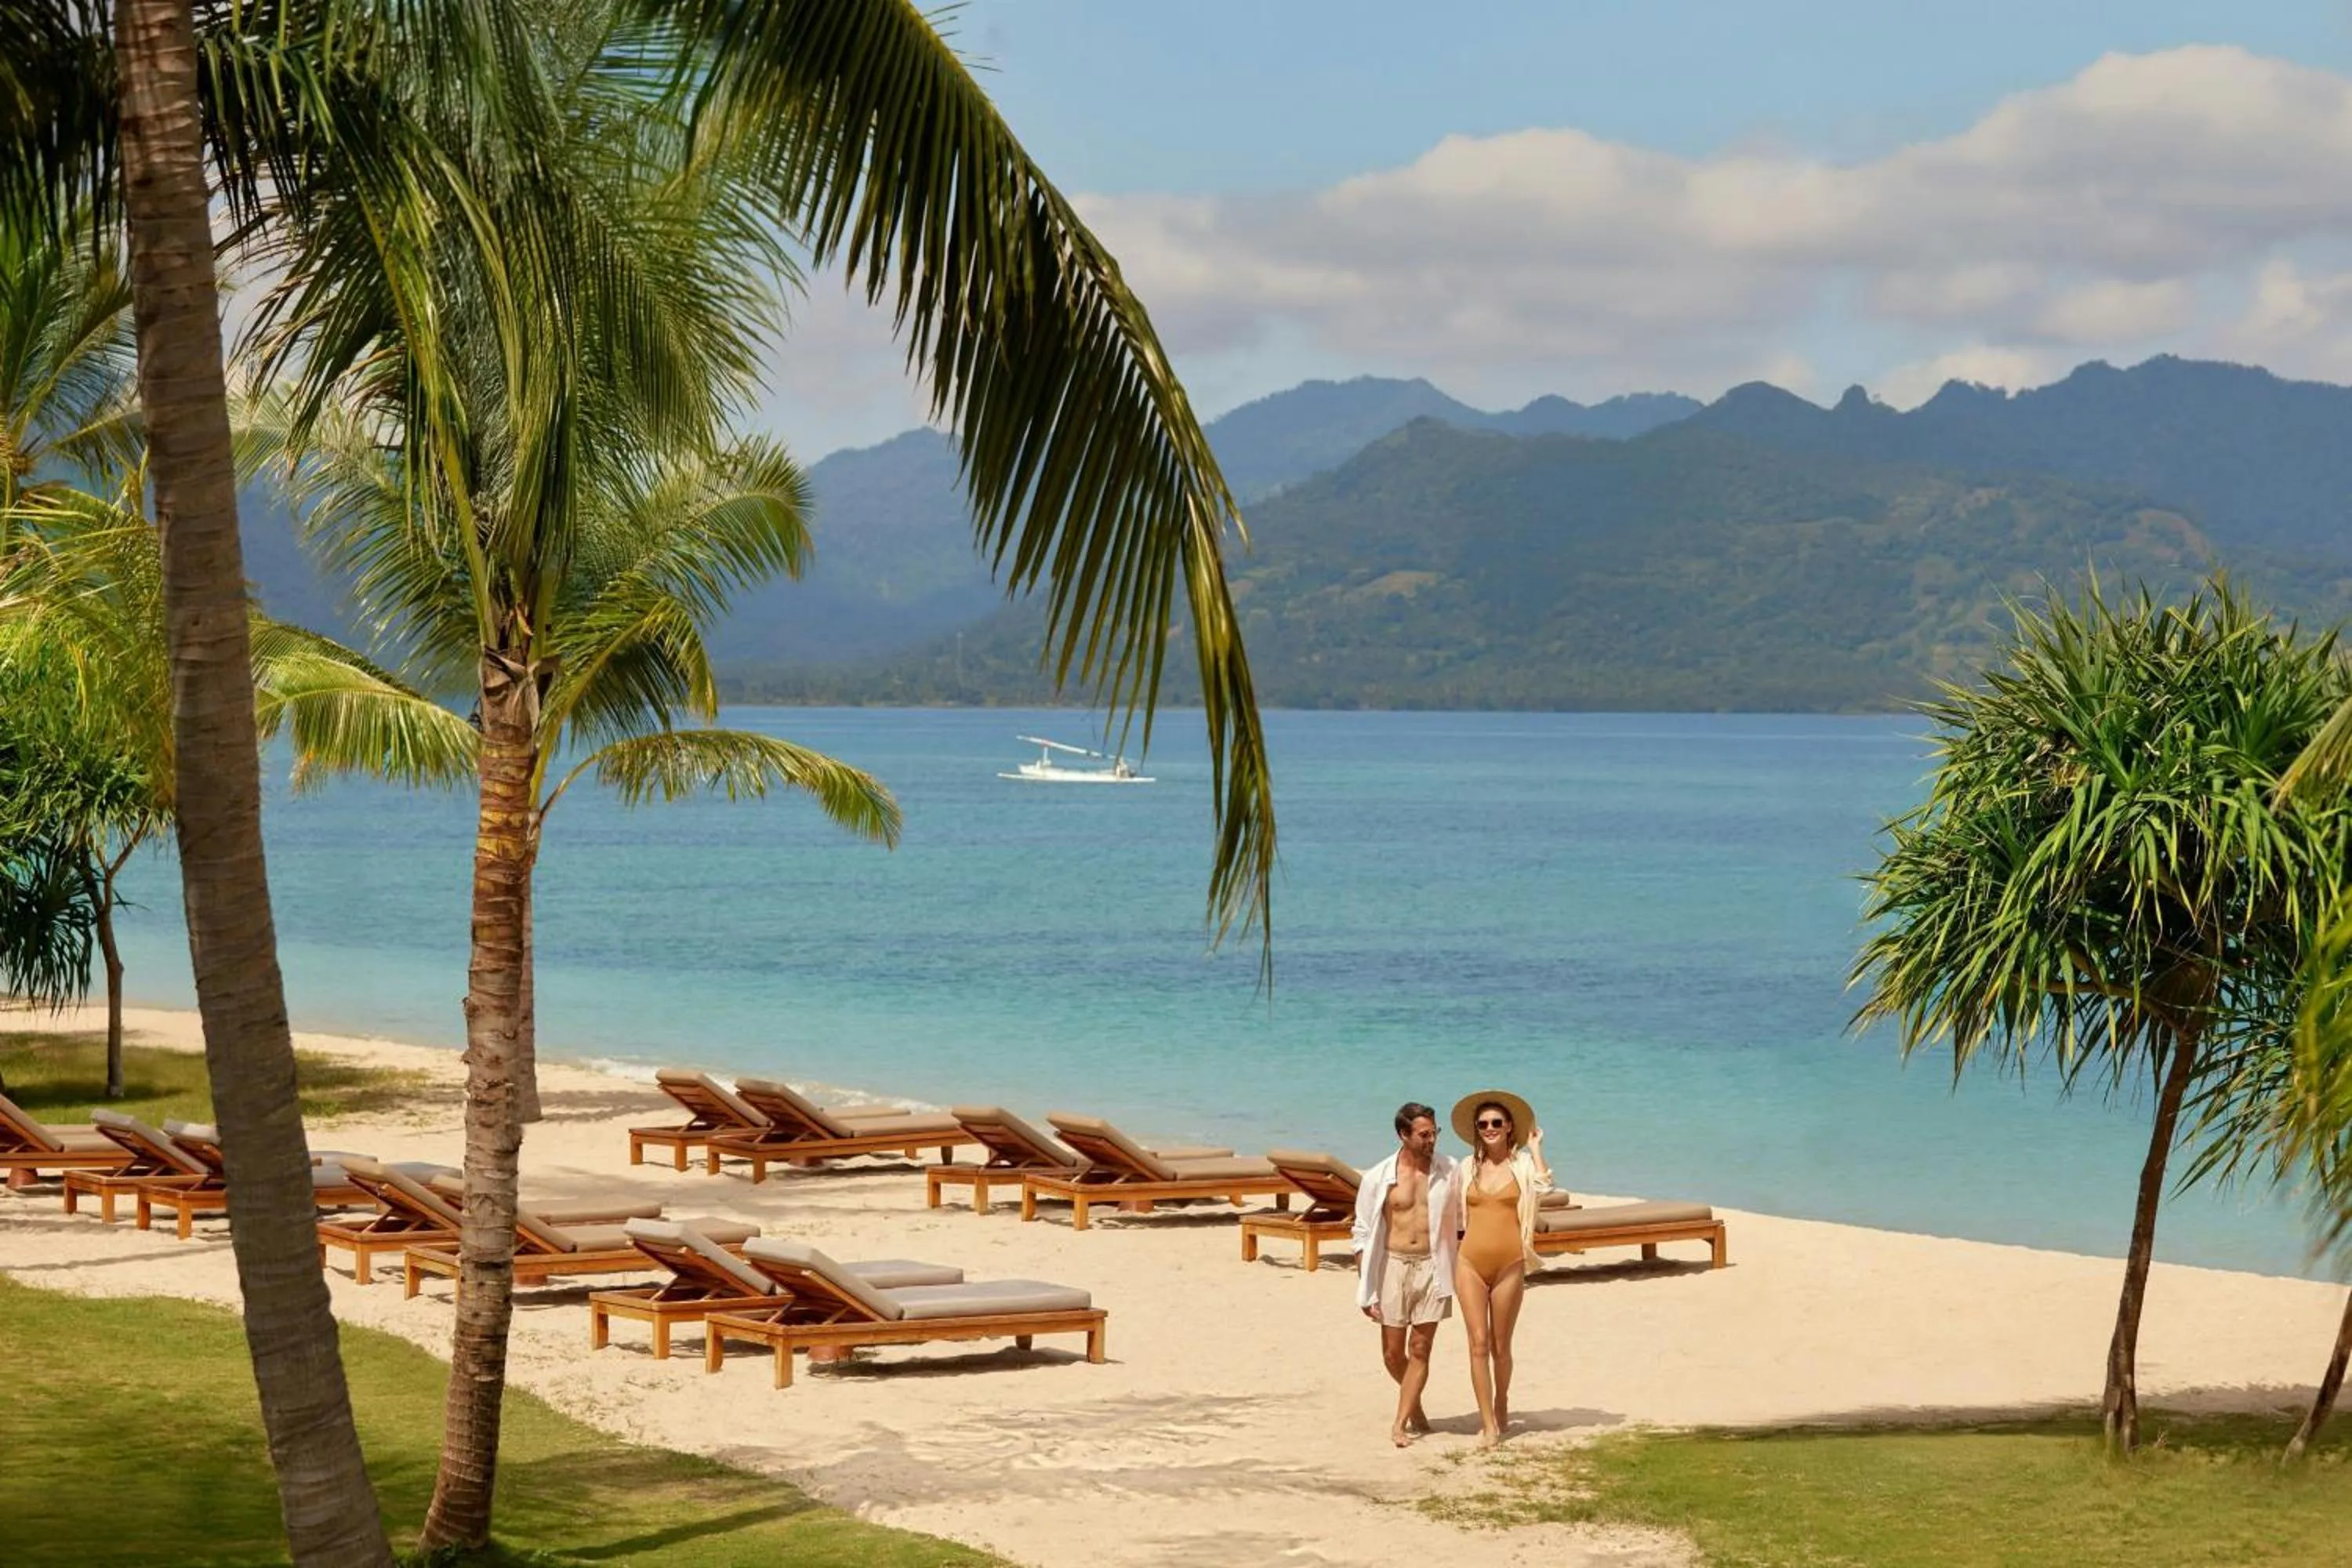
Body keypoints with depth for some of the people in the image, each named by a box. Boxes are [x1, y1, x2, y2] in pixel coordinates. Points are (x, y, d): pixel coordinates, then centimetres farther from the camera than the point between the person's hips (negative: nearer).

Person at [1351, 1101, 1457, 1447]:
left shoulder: (1448, 1172, -1)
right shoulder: (1379, 1178, -4)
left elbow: (1458, 1222, 8)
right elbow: (1363, 1234, 1)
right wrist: (1365, 1289, -3)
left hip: (1432, 1267, 0)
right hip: (1393, 1265, 0)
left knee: (1419, 1350, -2)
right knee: (1392, 1353, 6)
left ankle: (1399, 1425, 3)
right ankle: (1414, 1405, 32)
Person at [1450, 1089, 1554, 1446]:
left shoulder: (1523, 1163, 2)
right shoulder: (1467, 1168, 10)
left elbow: (1543, 1187, -19)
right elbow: (1453, 1211, 20)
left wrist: (1535, 1147, -9)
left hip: (1509, 1264, -2)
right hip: (1471, 1262, 2)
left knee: (1500, 1345, 8)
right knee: (1479, 1343, -5)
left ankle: (1501, 1405, 32)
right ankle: (1489, 1423, -3)